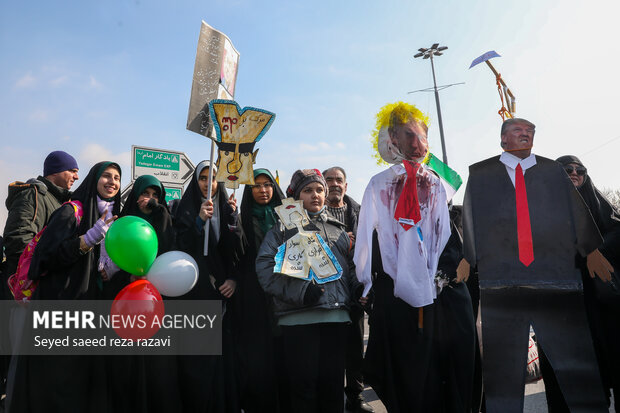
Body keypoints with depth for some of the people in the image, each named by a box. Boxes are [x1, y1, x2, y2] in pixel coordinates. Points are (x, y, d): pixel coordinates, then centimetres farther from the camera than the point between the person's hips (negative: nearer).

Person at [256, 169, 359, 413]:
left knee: (333, 384, 9)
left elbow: (350, 268, 21)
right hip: (298, 317, -3)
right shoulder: (284, 227, 6)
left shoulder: (338, 229, 20)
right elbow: (265, 266, -7)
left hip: (337, 316, 4)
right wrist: (298, 292, -17)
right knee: (303, 385, 1)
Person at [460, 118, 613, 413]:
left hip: (556, 276, 2)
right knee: (503, 365, 6)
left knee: (575, 361, 4)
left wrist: (592, 251, 19)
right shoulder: (480, 174, 12)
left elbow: (578, 211, 20)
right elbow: (469, 220, 11)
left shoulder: (553, 171, 17)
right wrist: (465, 259, 10)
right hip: (500, 280, -1)